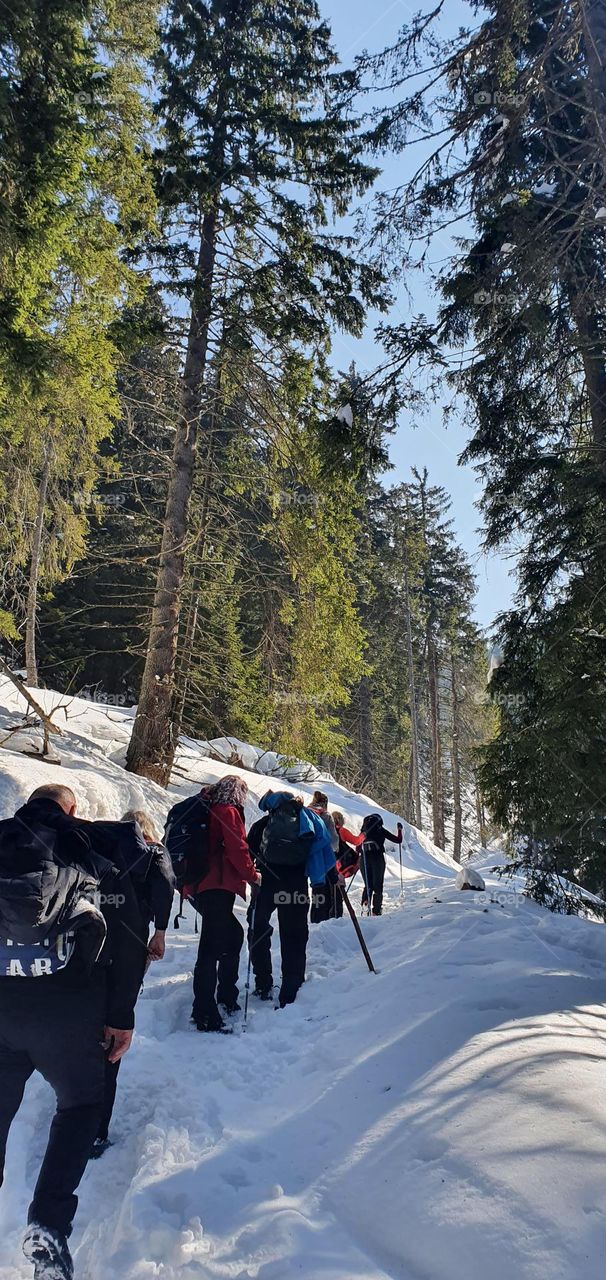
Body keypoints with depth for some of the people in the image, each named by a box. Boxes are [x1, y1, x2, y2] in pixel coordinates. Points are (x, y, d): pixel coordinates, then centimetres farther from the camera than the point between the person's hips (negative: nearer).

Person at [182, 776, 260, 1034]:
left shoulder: (209, 810, 18)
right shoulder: (228, 812, -8)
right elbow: (237, 848, -14)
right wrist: (252, 875, -1)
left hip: (202, 885, 10)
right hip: (219, 887, -10)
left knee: (232, 935, 22)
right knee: (212, 946, -10)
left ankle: (226, 996, 31)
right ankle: (205, 1014, -11)